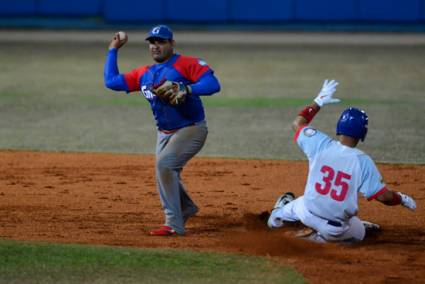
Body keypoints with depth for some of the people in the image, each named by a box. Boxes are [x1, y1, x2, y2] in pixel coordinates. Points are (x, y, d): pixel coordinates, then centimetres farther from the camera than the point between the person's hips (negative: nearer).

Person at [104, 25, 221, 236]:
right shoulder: (144, 74, 10)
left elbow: (213, 84, -21)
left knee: (164, 164, -25)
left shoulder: (187, 64, -10)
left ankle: (174, 225, -21)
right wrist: (113, 50, 15)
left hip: (191, 130, -8)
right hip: (165, 133, 8)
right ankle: (185, 209, 44)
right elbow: (111, 81, 12)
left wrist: (186, 89, -35)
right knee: (166, 179, 13)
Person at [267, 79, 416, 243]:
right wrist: (402, 199, 2)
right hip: (336, 228, -4)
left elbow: (298, 123, 7)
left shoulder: (321, 145, -13)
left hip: (309, 214, 4)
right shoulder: (362, 161, -20)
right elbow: (383, 196, -18)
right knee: (359, 233, 28)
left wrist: (318, 102, 15)